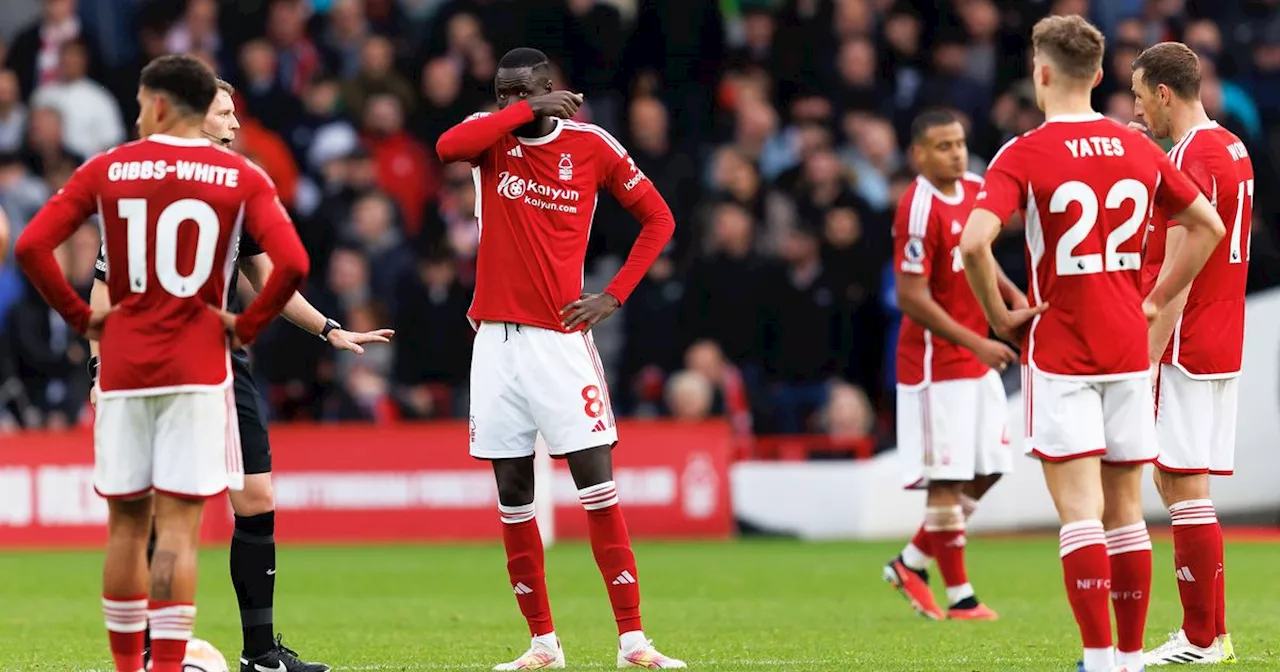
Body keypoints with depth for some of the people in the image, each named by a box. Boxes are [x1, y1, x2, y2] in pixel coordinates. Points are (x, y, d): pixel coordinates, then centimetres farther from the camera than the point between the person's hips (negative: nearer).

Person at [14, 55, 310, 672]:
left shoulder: (107, 169, 2)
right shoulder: (242, 179, 0)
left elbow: (31, 246, -4)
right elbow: (292, 263, -13)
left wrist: (80, 316, 6)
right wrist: (246, 325, 0)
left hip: (122, 367, 1)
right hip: (199, 369, -1)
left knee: (126, 524, 11)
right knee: (178, 527, -4)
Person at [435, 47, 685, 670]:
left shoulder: (590, 145, 0)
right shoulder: (490, 136, 3)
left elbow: (657, 217, 9)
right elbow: (447, 147, -22)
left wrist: (614, 295, 0)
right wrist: (529, 112, -19)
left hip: (560, 337, -2)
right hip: (497, 338, 2)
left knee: (597, 485, -7)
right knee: (512, 494, 4)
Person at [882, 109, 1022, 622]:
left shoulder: (975, 191, 8)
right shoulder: (919, 210, -18)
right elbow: (912, 298, -20)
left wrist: (1012, 295, 6)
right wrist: (976, 344, -22)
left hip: (977, 361, 9)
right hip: (935, 363, -9)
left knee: (987, 471, 10)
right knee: (946, 481, -4)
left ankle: (912, 563, 22)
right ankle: (960, 597, 1)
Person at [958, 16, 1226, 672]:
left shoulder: (1023, 155, -10)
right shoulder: (1139, 150, 6)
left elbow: (974, 242, -23)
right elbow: (1208, 225, 14)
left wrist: (999, 315, -8)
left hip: (1058, 352, -4)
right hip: (1129, 350, 4)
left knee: (1080, 511, -7)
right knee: (1124, 512, 10)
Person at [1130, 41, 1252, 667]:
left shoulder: (1190, 158, -16)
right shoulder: (1233, 150, 14)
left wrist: (1148, 358, -18)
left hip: (1185, 350, -10)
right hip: (1222, 348, 10)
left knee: (1185, 487, -6)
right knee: (1174, 481, 14)